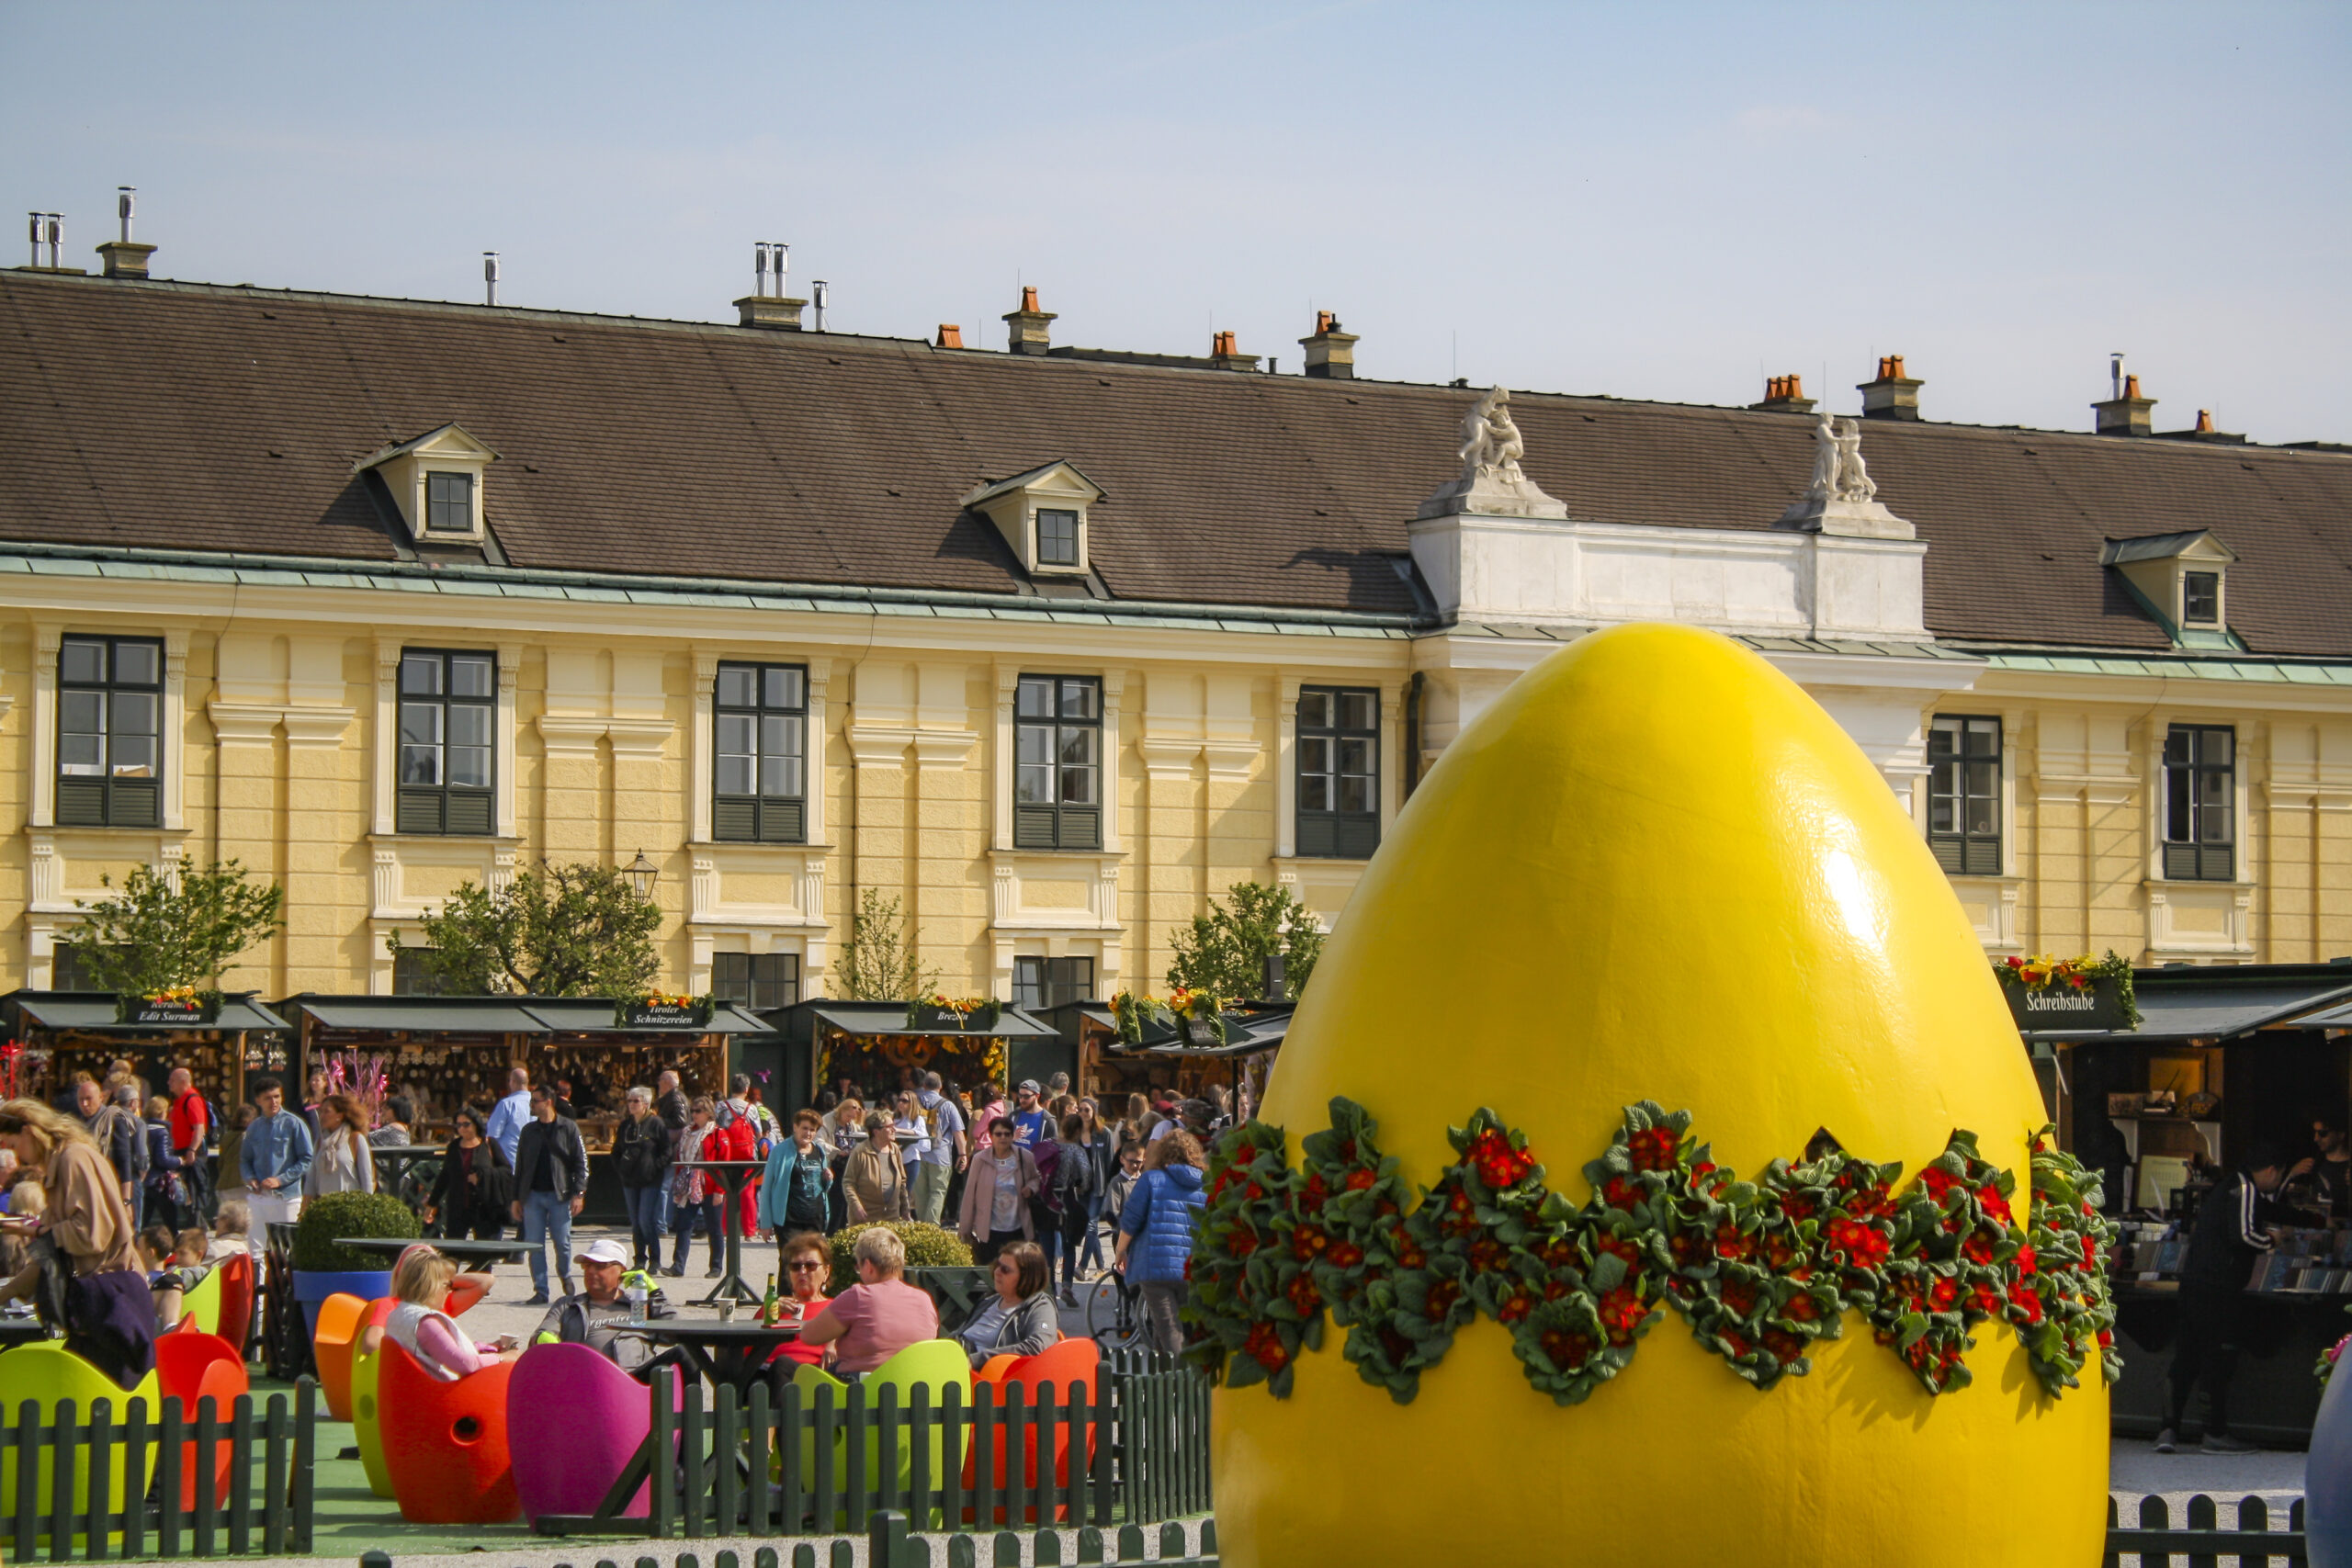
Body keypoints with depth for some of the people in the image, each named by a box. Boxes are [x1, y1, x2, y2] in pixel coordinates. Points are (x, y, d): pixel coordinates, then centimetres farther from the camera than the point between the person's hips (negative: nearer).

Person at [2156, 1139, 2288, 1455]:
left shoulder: (2226, 1186, 19)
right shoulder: (2245, 1189, -10)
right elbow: (2244, 1234, -21)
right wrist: (2271, 1241, -4)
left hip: (2193, 1282, 9)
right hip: (2219, 1286, -9)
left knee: (2187, 1356, 9)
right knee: (2219, 1357, -2)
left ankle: (2170, 1429, 6)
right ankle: (2216, 1433, 3)